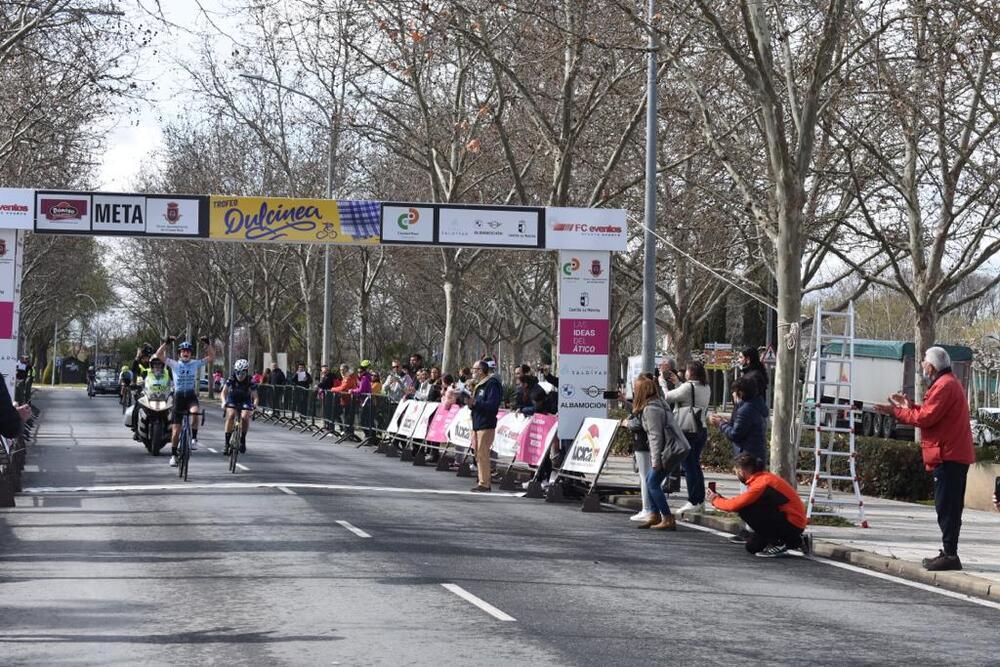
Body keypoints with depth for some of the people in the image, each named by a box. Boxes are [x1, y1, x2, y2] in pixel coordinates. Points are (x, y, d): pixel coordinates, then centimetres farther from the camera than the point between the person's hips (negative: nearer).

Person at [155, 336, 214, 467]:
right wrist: (166, 343, -18)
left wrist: (207, 344, -13)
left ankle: (194, 438, -18)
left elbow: (212, 357, 0)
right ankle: (173, 455, 18)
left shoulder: (196, 363, 4)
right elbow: (159, 354, -6)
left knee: (195, 412, -36)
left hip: (191, 395, -1)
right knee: (176, 430, 4)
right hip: (178, 396, 1)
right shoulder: (174, 364, 3)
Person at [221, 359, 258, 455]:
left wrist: (254, 405, -43)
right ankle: (227, 443, -23)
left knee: (245, 417, -28)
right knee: (230, 415, -27)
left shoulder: (250, 381, -22)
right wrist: (224, 402, -42)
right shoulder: (231, 379, -20)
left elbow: (255, 397, -23)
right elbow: (224, 392, -23)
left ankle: (243, 439, -4)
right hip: (232, 399, 0)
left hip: (245, 401, 0)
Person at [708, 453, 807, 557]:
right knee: (752, 546, 14)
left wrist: (715, 500, -4)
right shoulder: (764, 477, 8)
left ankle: (777, 544, -9)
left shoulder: (761, 483, -21)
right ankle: (793, 542, 18)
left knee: (745, 511, -18)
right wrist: (721, 499, 14)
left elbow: (735, 505, -22)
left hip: (792, 524, -10)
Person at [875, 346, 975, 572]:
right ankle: (949, 553, 17)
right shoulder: (947, 383, 21)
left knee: (947, 507, -10)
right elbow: (932, 413, 21)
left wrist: (897, 412, -8)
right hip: (952, 454, 11)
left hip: (948, 456, -11)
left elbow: (926, 418, -17)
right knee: (947, 507, 12)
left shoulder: (944, 386, -13)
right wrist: (910, 406, 16)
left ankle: (950, 555, -11)